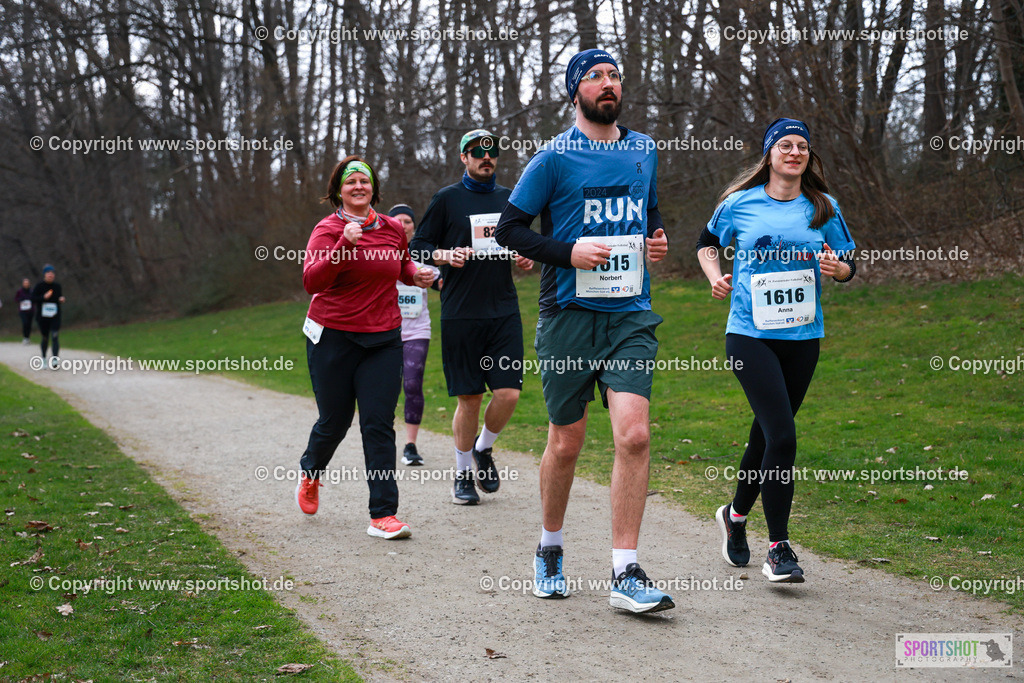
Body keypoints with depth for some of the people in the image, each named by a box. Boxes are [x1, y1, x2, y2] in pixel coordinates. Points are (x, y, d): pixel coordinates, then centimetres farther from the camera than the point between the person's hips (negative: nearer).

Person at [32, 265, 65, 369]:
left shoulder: (57, 286, 6)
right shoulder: (39, 286, -4)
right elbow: (33, 299, -7)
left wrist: (61, 299, -2)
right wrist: (43, 297, -21)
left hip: (55, 317, 1)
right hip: (42, 317, -1)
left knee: (55, 337, -15)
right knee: (45, 338, 10)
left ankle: (55, 359, -23)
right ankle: (43, 358, 31)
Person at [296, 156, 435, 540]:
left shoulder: (393, 229, 7)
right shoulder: (328, 230, -8)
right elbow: (312, 281, -23)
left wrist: (416, 277, 6)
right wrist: (344, 246, -34)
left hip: (383, 340, 3)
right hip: (334, 338, -3)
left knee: (379, 424, -5)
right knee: (335, 421, 7)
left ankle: (383, 515, -5)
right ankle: (311, 473, 41)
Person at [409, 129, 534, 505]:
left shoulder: (510, 199, 13)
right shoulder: (446, 199, 2)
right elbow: (418, 247, 5)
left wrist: (527, 259, 4)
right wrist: (444, 255, -15)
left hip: (504, 311, 3)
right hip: (460, 314, -3)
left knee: (508, 392, -7)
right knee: (469, 397, 0)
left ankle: (483, 449, 22)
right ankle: (463, 474, 18)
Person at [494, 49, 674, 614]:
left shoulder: (644, 151, 12)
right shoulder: (555, 158, -3)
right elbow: (509, 228, -2)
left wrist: (657, 240, 6)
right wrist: (568, 253, -15)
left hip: (630, 314, 3)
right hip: (570, 313, -3)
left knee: (634, 434, -13)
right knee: (567, 442, 6)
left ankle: (625, 575, -8)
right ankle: (549, 549, 31)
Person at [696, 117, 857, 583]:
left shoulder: (823, 208, 6)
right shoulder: (740, 203, 1)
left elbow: (848, 265, 12)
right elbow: (707, 243, 17)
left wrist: (836, 268, -10)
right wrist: (715, 278, -1)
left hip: (803, 336, 4)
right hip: (750, 334, -3)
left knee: (768, 433, 13)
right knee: (781, 435, -16)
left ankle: (736, 514, 39)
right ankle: (778, 549, -7)